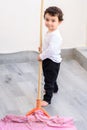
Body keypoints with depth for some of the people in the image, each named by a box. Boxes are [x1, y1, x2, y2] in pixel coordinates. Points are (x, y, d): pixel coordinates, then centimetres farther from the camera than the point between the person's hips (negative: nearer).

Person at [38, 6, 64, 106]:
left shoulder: (55, 35, -28)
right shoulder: (49, 32, 3)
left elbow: (51, 50, -35)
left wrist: (41, 56, -24)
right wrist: (42, 48, 7)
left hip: (52, 61, -10)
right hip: (47, 60, 10)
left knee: (49, 80, -2)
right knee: (50, 77, 30)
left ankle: (47, 99, 8)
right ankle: (54, 89, 54)